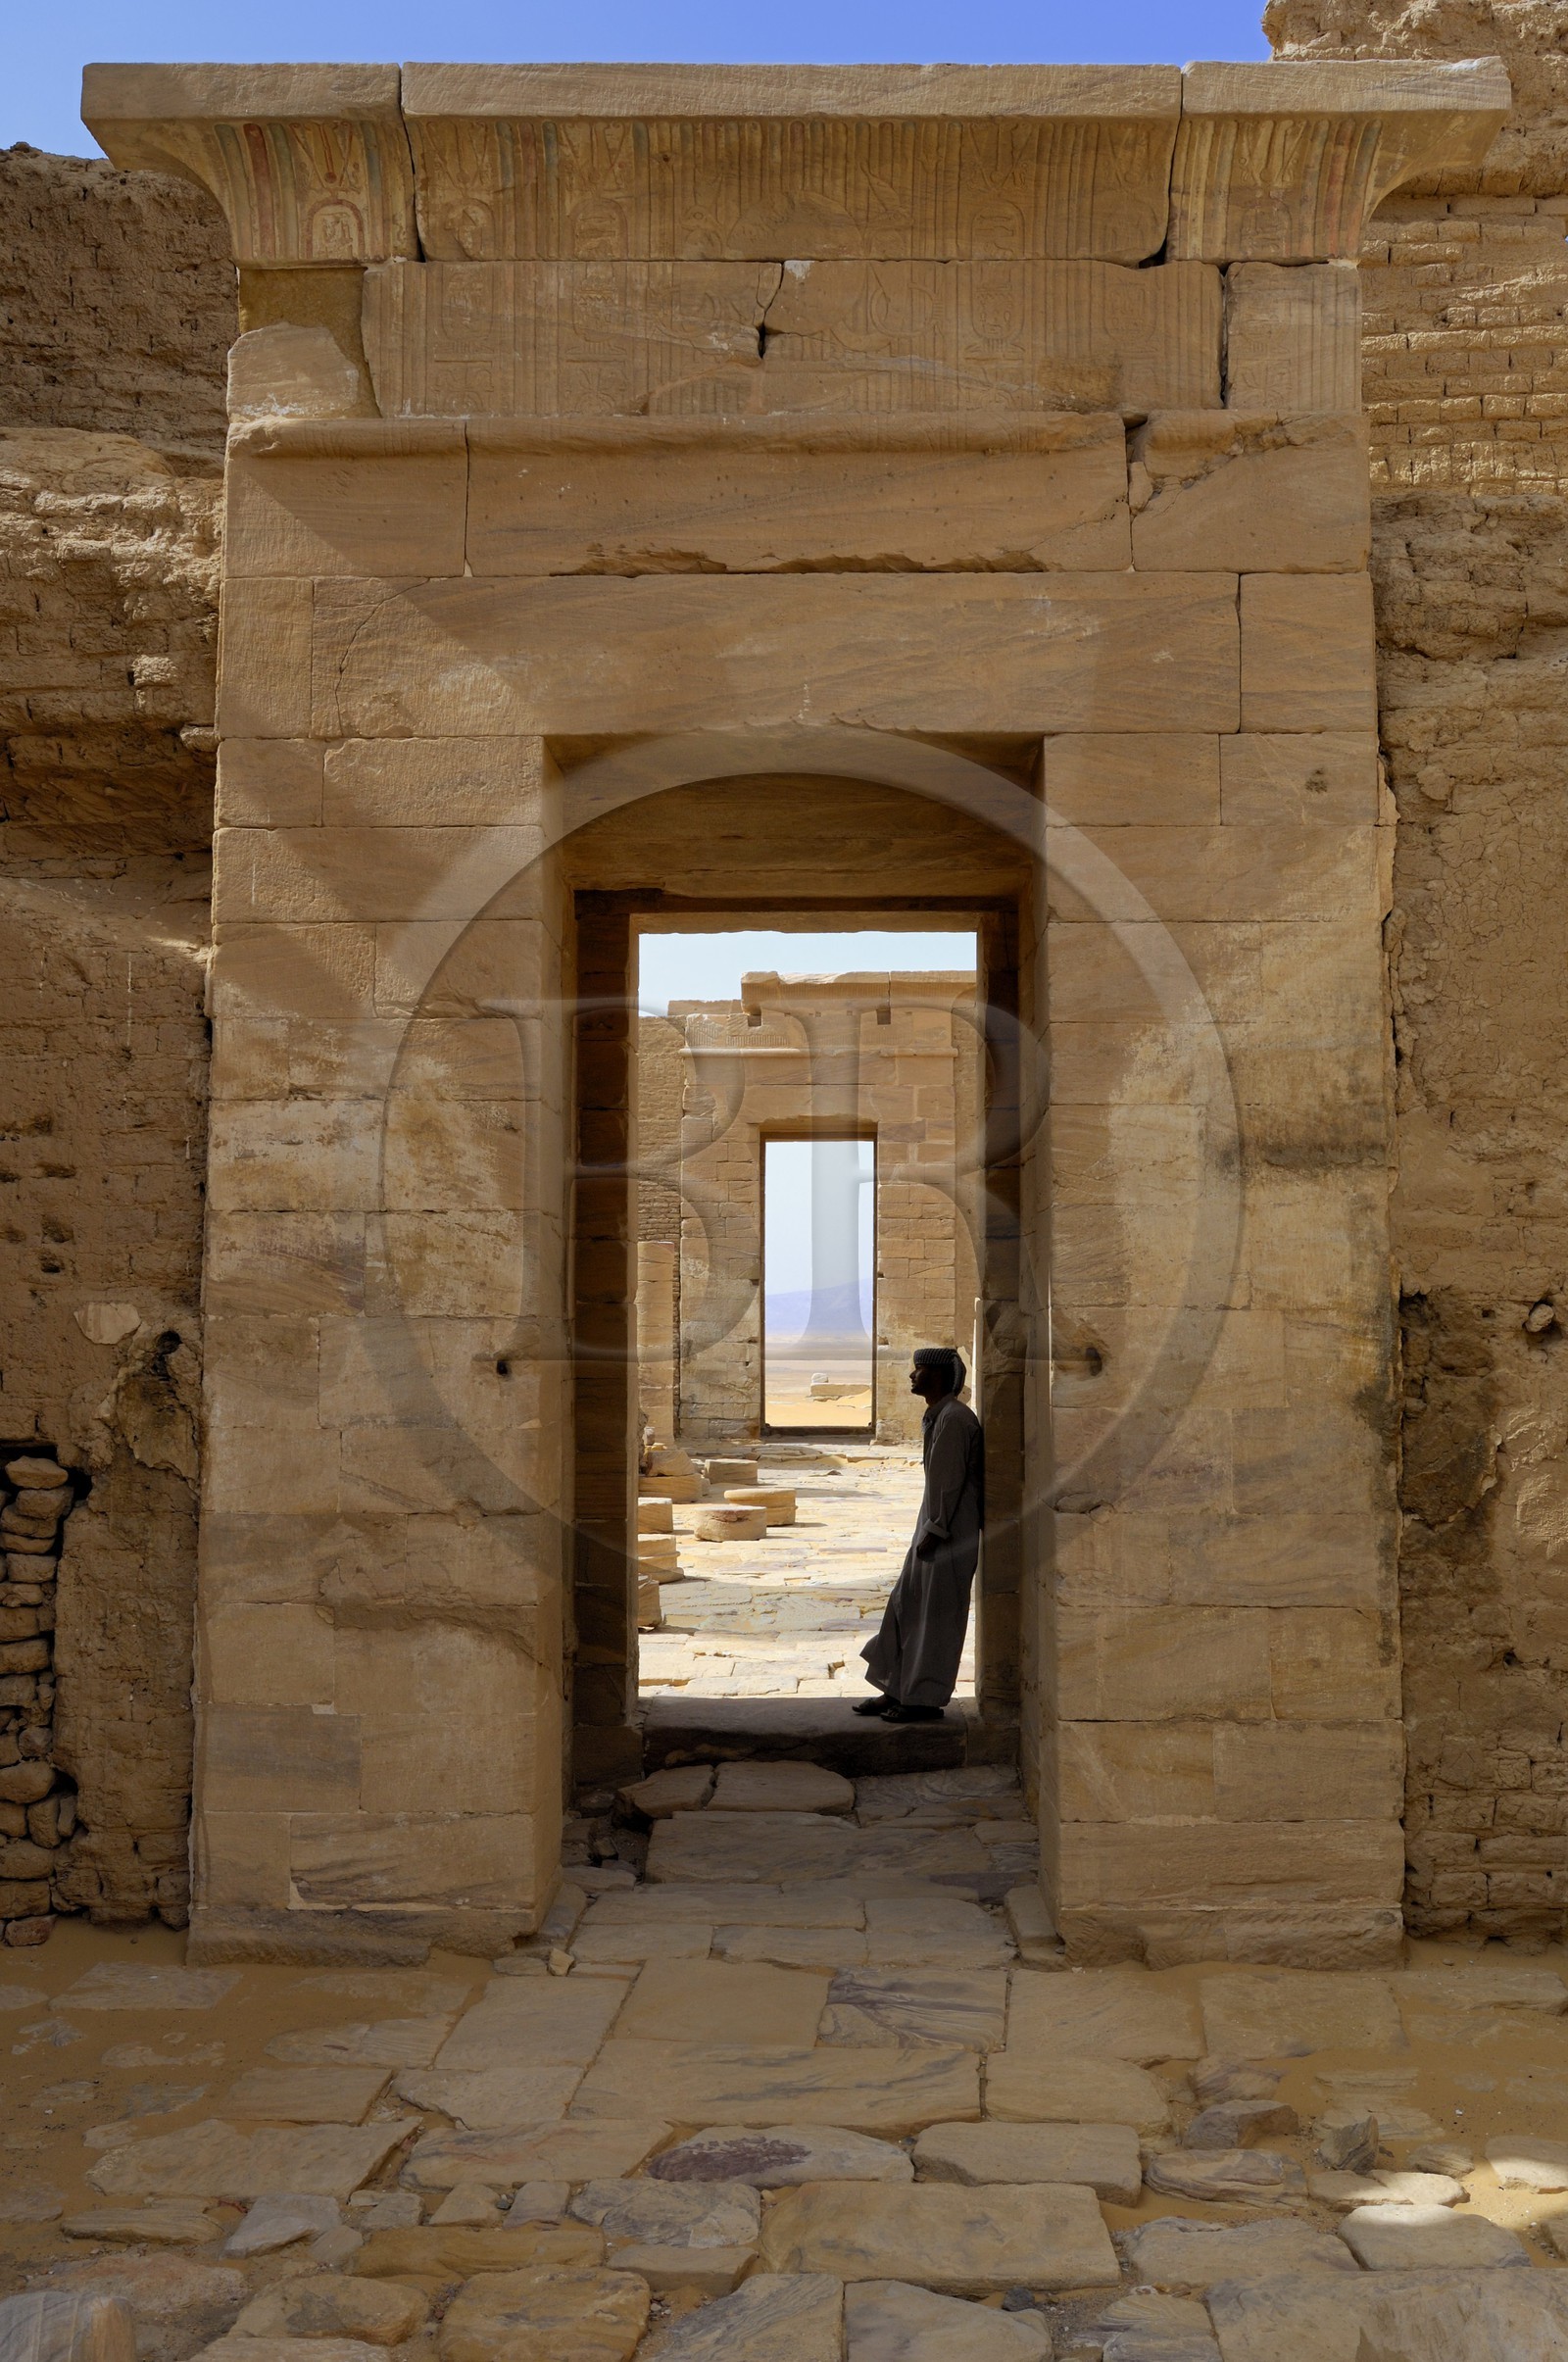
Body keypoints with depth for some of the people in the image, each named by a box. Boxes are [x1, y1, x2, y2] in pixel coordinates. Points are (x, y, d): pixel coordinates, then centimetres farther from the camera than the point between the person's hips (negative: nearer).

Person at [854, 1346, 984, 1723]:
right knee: (906, 1606, 12)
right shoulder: (936, 1417, 15)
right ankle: (897, 1692, 19)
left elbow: (951, 1481, -21)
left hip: (950, 1534, -10)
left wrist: (934, 1530, -20)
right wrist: (928, 1529, 19)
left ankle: (925, 1699, 5)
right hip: (935, 1528, 10)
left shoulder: (953, 1418, -17)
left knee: (937, 1615, -3)